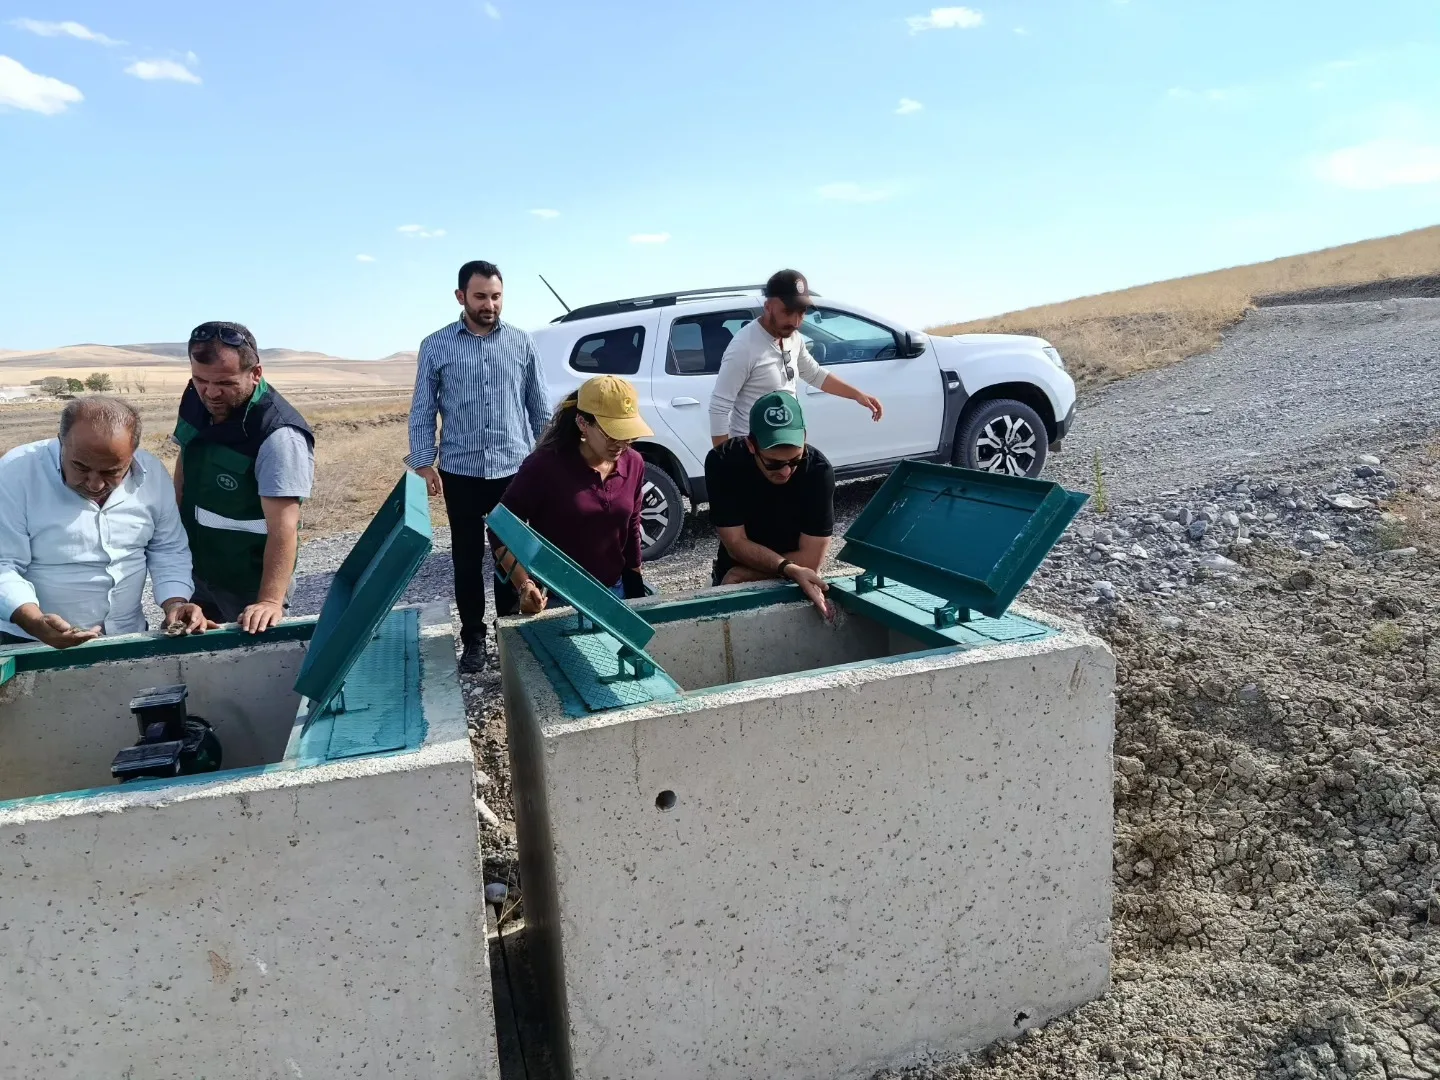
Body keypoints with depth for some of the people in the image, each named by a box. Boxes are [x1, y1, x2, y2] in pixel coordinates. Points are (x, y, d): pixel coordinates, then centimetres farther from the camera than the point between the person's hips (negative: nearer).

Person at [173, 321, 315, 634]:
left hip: (250, 585, -7)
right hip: (195, 568, 7)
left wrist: (270, 601, -44)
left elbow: (283, 528, -36)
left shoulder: (279, 434, -31)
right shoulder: (195, 398, -7)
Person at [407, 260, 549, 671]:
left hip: (515, 470, 0)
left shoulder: (522, 343, 4)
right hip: (461, 473, 0)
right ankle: (473, 638, 20)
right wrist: (423, 462, -4)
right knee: (467, 558, 7)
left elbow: (540, 407, 8)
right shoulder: (436, 346, 1)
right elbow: (422, 411, 3)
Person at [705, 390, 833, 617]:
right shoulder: (722, 463, -19)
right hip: (731, 582, 1)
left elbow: (810, 559, -19)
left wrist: (742, 575, -17)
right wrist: (789, 569, -32)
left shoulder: (818, 470, -21)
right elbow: (736, 544, -17)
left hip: (793, 584, -1)